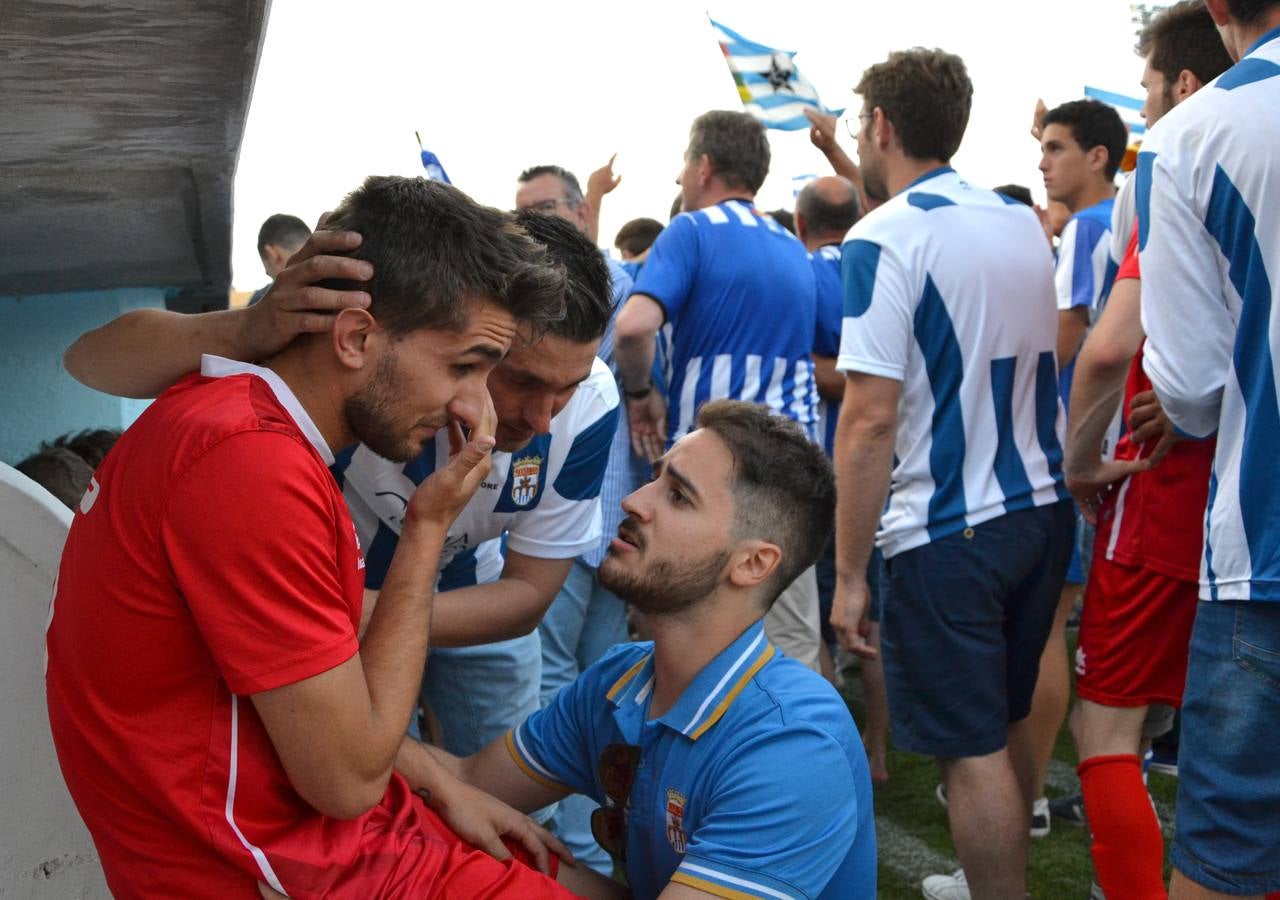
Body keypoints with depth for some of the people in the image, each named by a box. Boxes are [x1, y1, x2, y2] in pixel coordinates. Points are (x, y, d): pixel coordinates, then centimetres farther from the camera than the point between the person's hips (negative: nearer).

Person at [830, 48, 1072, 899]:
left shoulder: (886, 238, -14)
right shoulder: (1025, 221, 8)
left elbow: (870, 420, -20)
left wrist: (850, 573, -14)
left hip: (947, 534, -8)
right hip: (1042, 509, 8)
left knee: (972, 751, 1)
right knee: (1008, 725, 21)